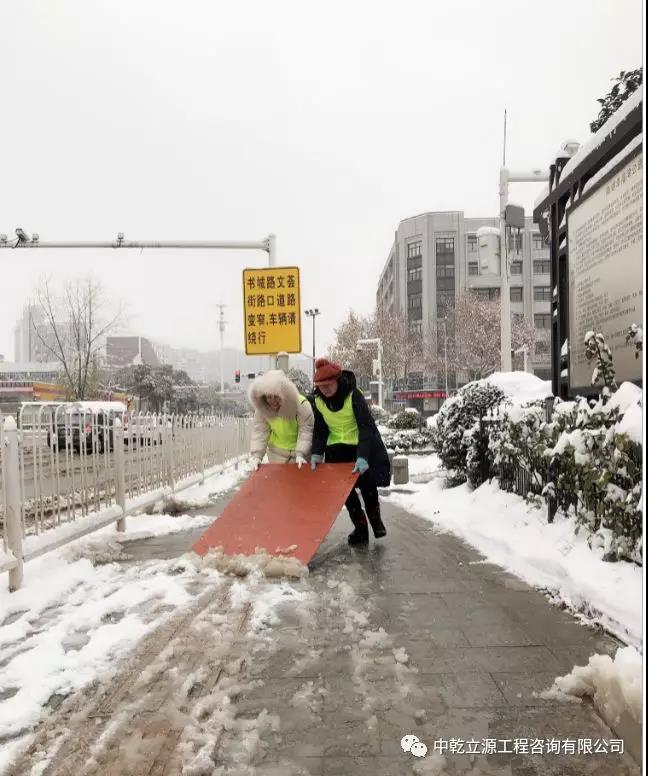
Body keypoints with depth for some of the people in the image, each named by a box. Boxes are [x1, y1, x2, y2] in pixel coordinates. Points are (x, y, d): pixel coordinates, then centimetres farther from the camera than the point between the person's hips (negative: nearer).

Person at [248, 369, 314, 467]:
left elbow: (306, 430, -25)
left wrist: (300, 454, -33)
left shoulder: (301, 404, -26)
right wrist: (257, 455, -24)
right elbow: (259, 431, -14)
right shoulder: (261, 408, -15)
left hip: (300, 449, -3)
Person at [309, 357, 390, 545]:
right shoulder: (317, 400, -9)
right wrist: (317, 453, -14)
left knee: (367, 484, -4)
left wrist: (363, 456, -39)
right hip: (337, 448, 4)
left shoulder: (353, 396, -24)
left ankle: (375, 518, 24)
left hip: (362, 445, -4)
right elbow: (320, 429, 0)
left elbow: (366, 427, -29)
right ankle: (360, 526, 14)